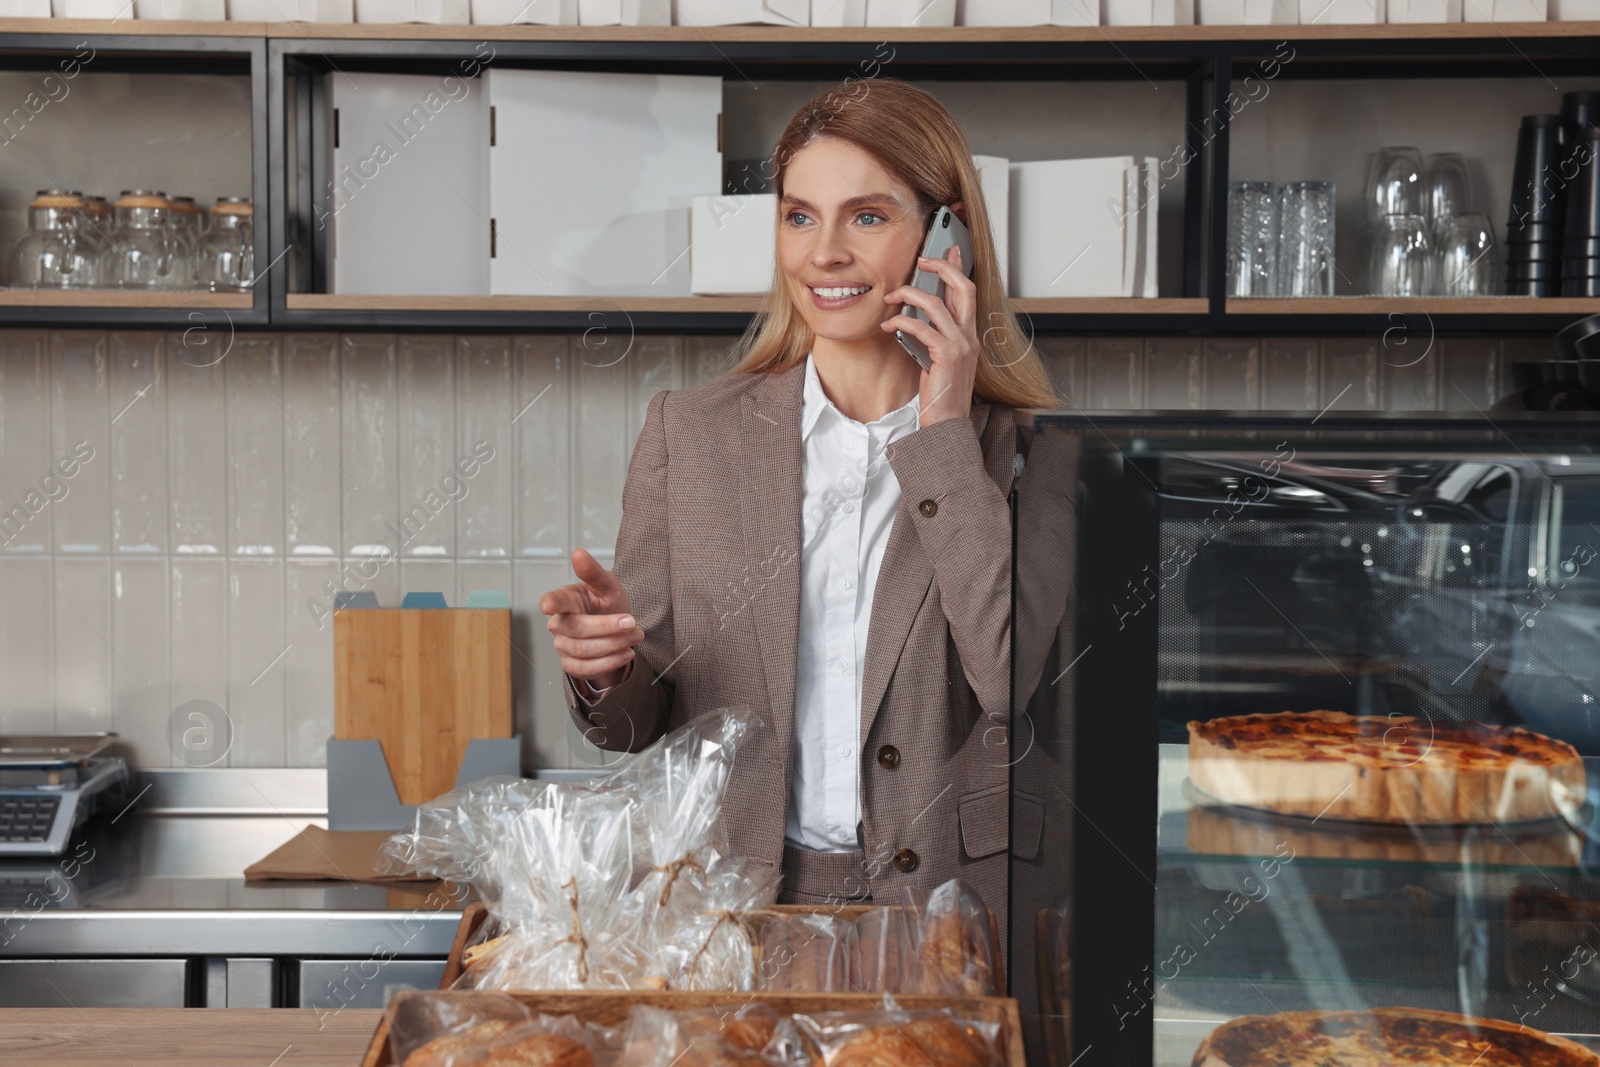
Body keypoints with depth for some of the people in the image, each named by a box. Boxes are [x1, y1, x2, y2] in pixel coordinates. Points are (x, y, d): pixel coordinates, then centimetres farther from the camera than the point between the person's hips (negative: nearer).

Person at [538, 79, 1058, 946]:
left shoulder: (1022, 450, 3)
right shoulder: (688, 434, 7)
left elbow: (1024, 686, -13)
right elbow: (639, 727, 10)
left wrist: (944, 438, -8)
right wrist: (606, 671, -12)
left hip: (949, 908, -1)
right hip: (730, 900, 1)